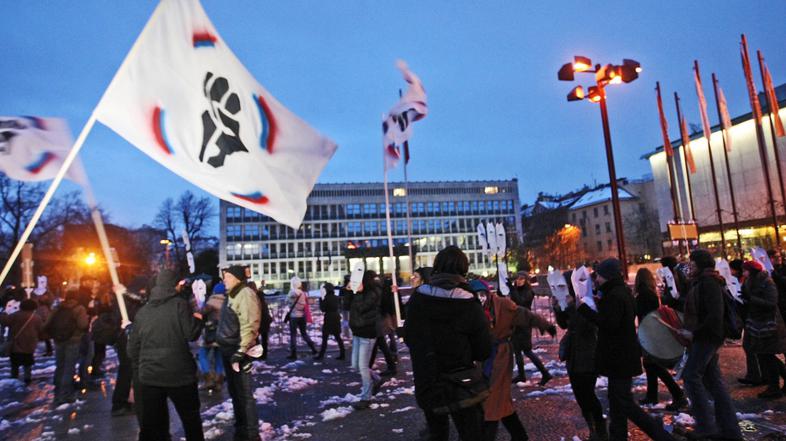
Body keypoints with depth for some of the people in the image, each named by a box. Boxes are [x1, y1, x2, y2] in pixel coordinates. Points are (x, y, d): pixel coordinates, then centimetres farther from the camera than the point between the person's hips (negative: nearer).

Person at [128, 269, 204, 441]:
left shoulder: (143, 310, 9)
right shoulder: (179, 304, -8)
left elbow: (133, 347, 12)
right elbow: (191, 334, -13)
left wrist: (139, 370, 22)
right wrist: (198, 319, 5)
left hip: (149, 376, 5)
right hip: (179, 373, -4)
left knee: (149, 424, 12)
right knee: (191, 420, 12)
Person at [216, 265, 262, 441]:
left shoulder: (246, 294, -17)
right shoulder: (232, 295, 14)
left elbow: (249, 326, -24)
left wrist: (241, 351, -26)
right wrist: (219, 342, 22)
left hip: (239, 351, -10)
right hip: (228, 349, 10)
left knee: (244, 393, -3)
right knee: (234, 391, 19)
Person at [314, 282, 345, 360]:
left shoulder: (327, 298, -14)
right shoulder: (336, 298, 7)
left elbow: (322, 309, -11)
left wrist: (321, 299, -5)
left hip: (329, 320, -7)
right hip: (336, 319, 7)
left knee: (324, 338, 1)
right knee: (338, 338, 10)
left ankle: (321, 355, 5)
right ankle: (342, 355, 10)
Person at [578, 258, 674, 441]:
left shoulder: (614, 295, -21)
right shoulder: (622, 291, 11)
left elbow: (609, 323, -25)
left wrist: (584, 308, -21)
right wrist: (601, 303, 8)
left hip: (619, 356, -10)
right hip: (622, 355, 10)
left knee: (624, 402, -3)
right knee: (618, 399, 16)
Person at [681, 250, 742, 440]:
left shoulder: (709, 283, -15)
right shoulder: (702, 283, 16)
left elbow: (715, 315, -23)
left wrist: (694, 332, -21)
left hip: (706, 337, -10)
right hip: (705, 337, 10)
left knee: (691, 375, -10)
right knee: (713, 379, 12)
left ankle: (705, 425, -4)